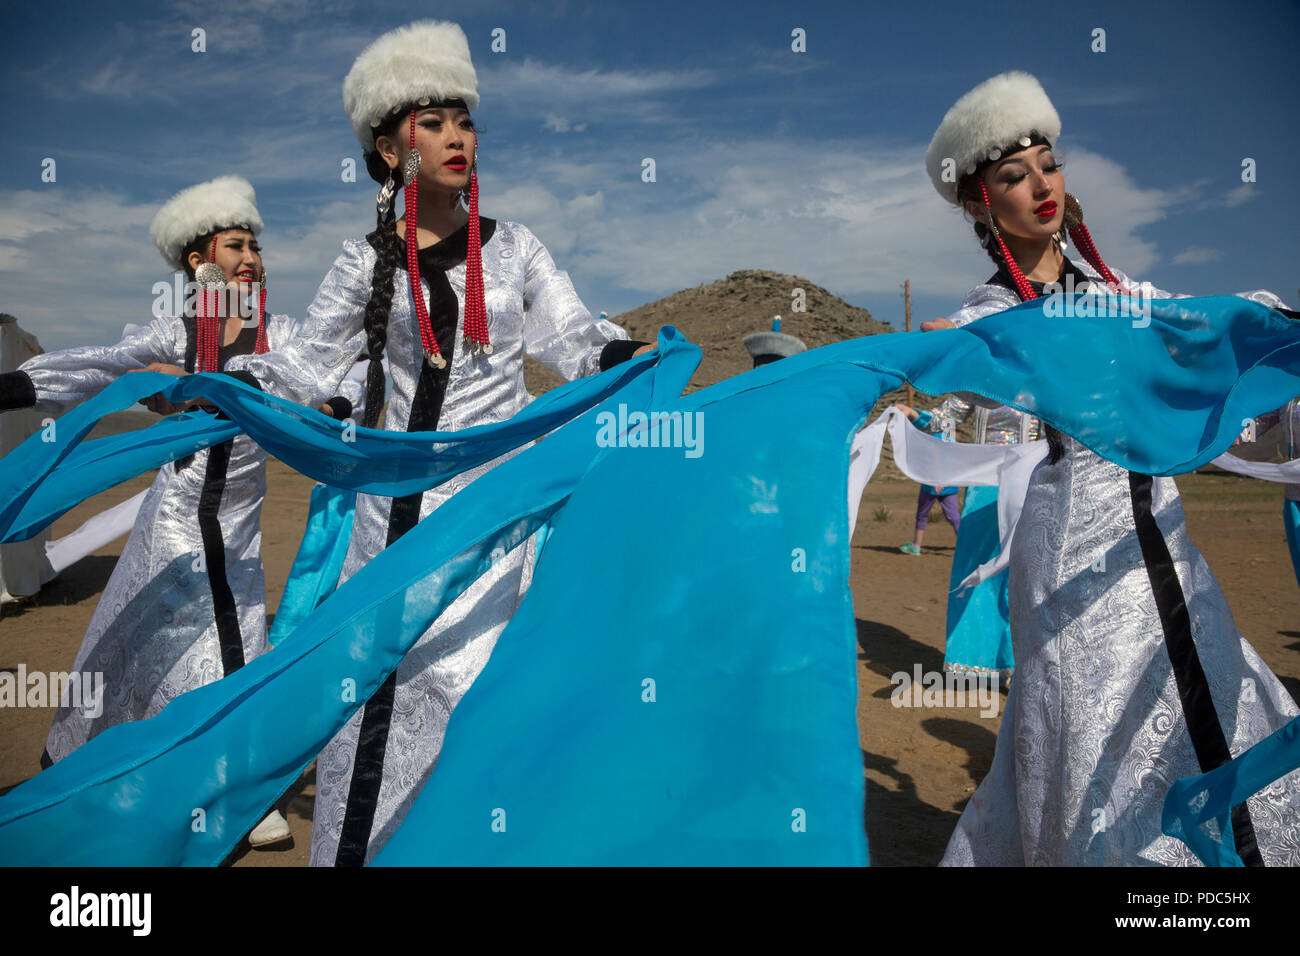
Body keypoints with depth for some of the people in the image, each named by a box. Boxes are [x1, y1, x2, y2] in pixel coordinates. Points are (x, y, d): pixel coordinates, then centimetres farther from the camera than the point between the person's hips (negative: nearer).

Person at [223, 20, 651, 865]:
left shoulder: (512, 247, 5)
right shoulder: (369, 261, 5)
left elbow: (575, 340, 3)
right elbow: (311, 368, 7)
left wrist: (633, 354, -15)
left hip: (492, 493, -1)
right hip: (399, 494, 1)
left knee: (469, 667, 2)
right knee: (381, 672, 6)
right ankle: (363, 845, 24)